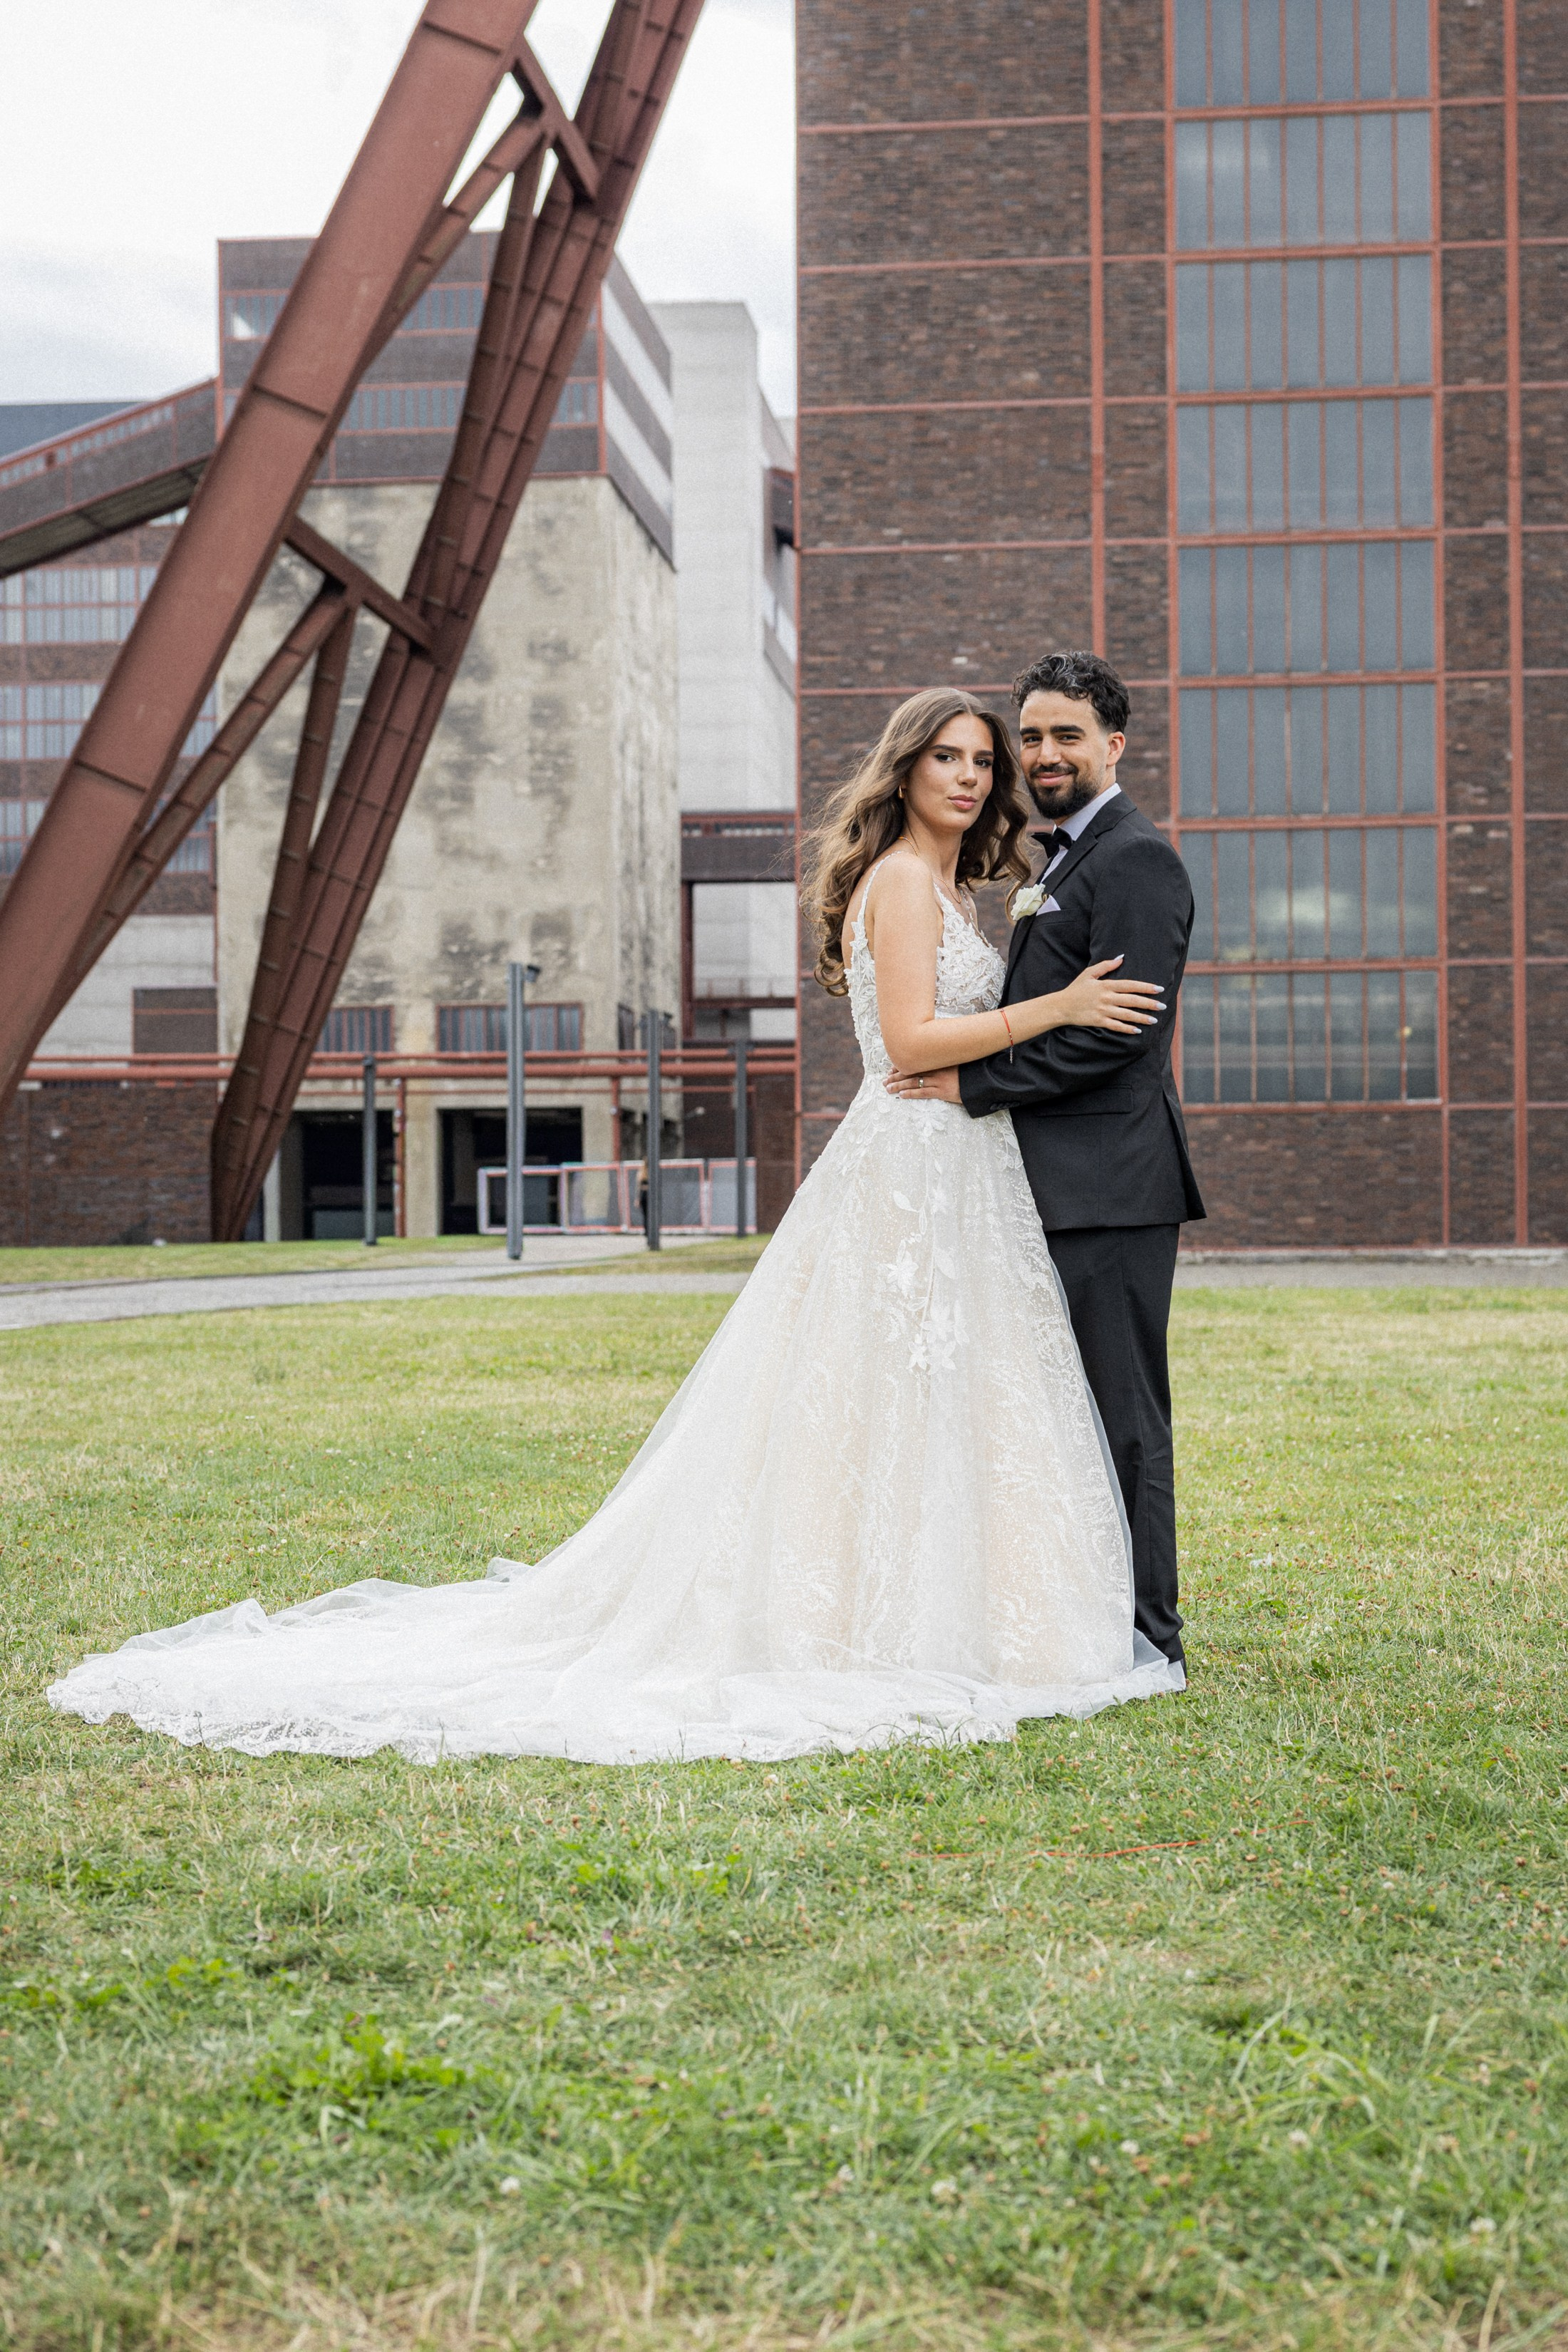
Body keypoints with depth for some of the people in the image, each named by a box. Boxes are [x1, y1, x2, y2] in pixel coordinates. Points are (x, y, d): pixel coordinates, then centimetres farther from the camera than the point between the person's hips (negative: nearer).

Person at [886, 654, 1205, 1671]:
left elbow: (1119, 1029, -19)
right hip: (1063, 1184, 10)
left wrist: (977, 1083, -16)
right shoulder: (1066, 861, 21)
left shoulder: (1136, 859, -11)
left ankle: (1144, 1636, 3)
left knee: (1123, 1416, -5)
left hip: (1109, 1185, -10)